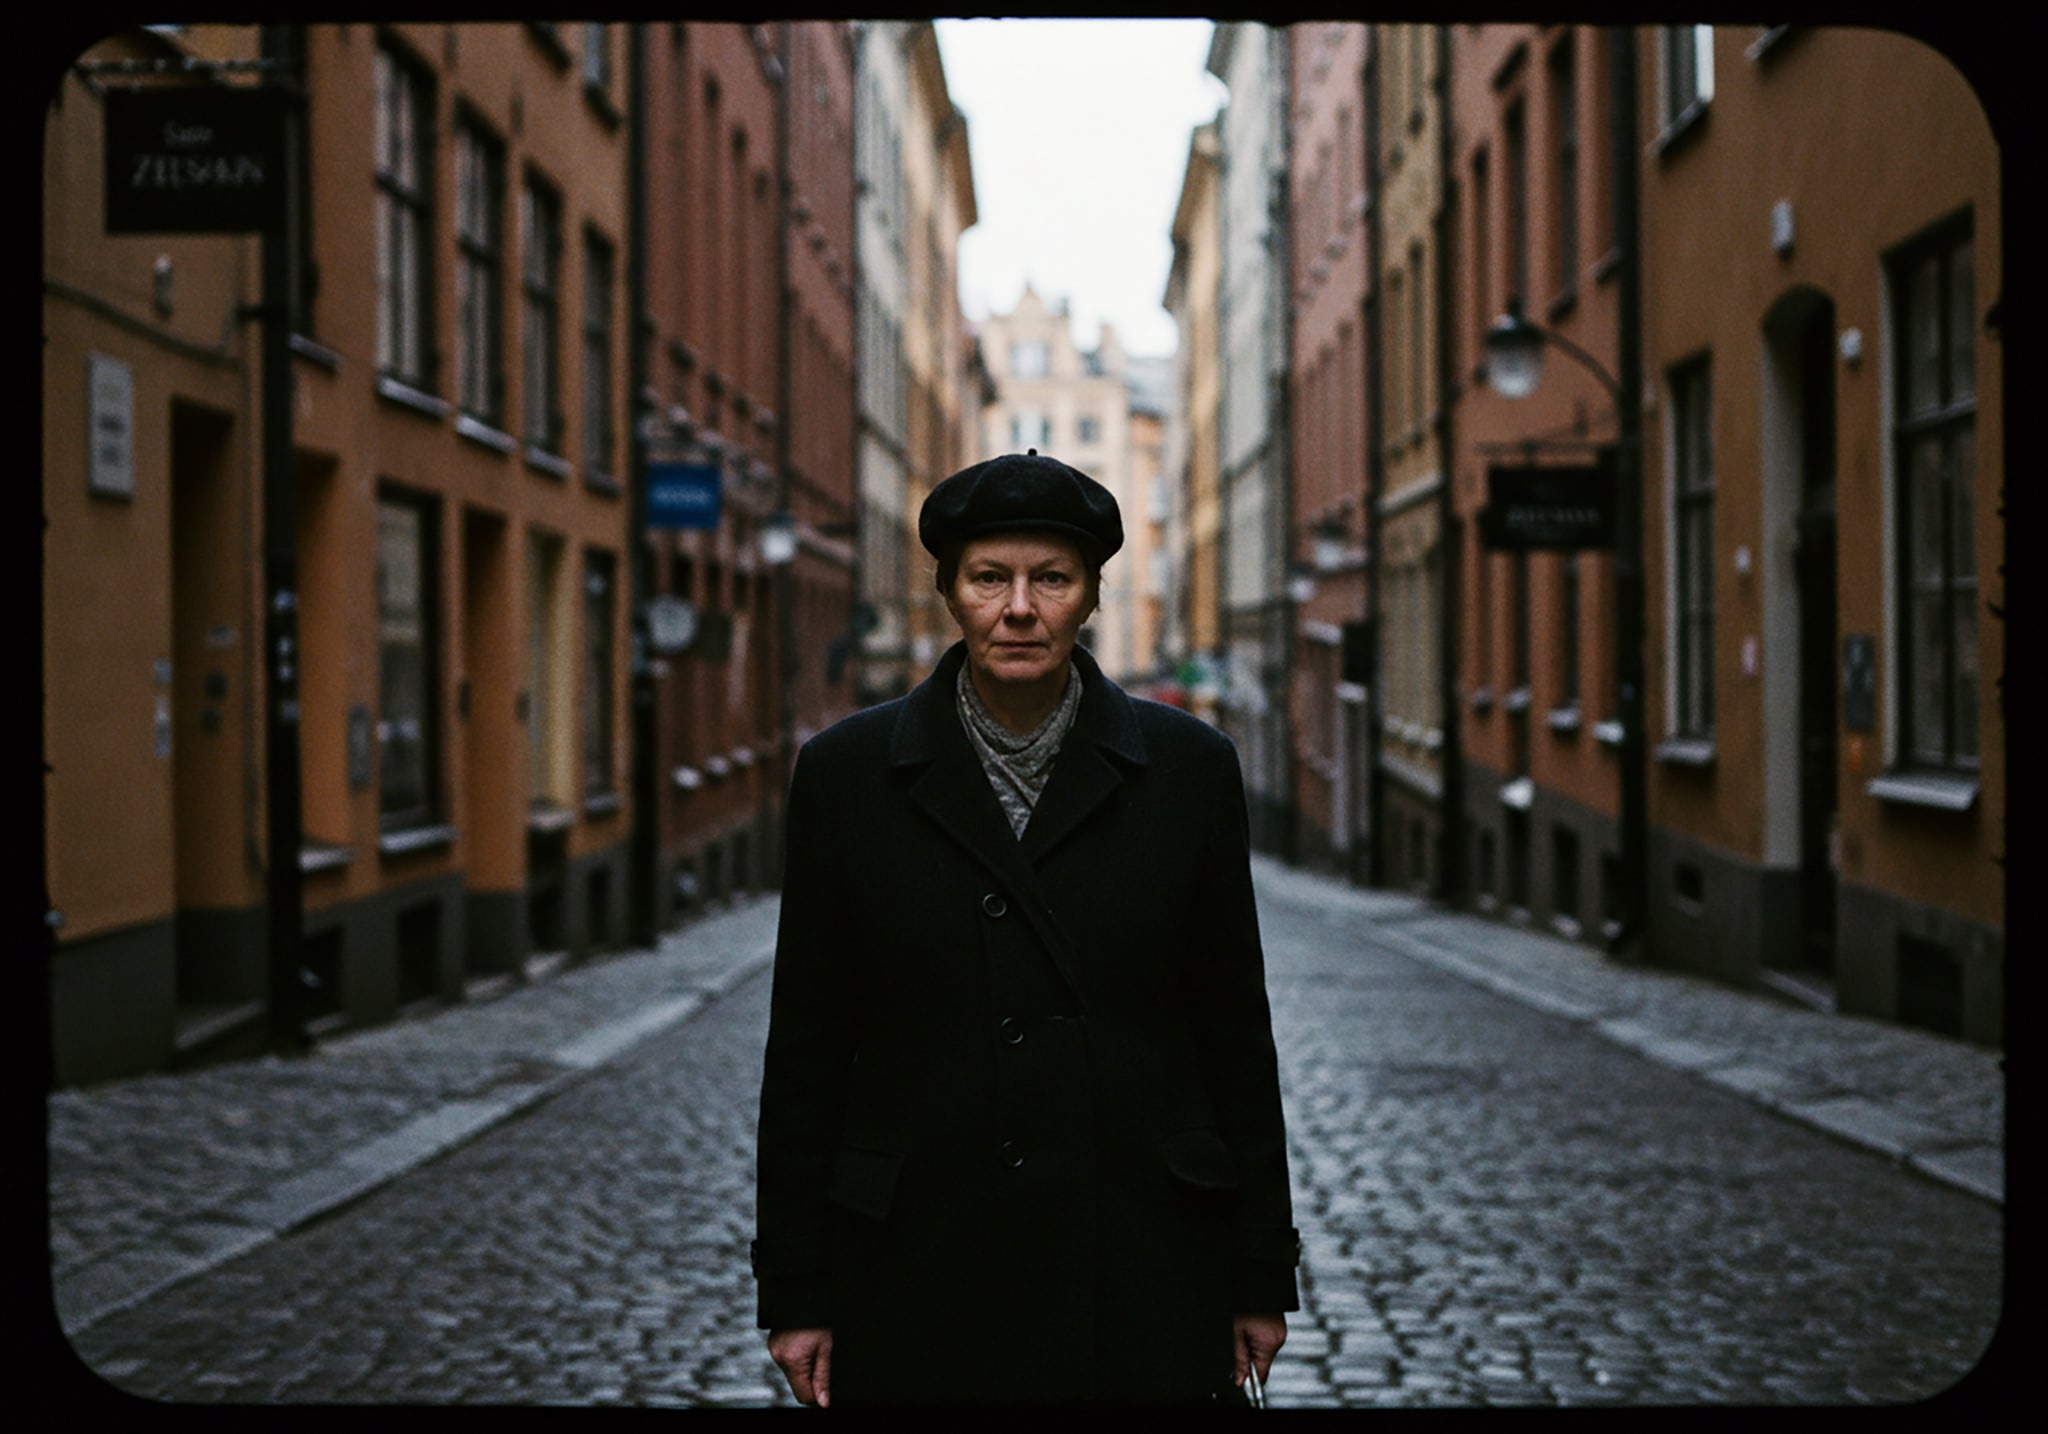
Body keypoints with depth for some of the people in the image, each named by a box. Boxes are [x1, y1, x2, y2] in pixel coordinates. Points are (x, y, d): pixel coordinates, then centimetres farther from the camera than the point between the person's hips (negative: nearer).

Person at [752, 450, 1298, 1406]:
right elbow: (806, 1043, 2)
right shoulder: (847, 772, 0)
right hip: (920, 1262, 0)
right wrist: (796, 1292, 1)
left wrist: (1260, 1275, 5)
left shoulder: (1188, 768, 1)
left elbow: (1235, 1028, 5)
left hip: (1141, 1272, 0)